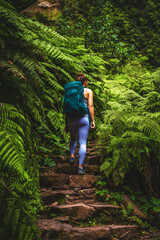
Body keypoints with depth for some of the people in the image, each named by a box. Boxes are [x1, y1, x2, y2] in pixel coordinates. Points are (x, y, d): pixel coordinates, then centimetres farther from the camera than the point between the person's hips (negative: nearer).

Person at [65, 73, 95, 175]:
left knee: (73, 139, 26)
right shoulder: (88, 91, 5)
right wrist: (92, 120, 0)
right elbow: (90, 106, -4)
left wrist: (66, 123, 15)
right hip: (83, 118, -3)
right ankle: (80, 167, -8)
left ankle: (72, 155, 5)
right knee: (83, 143, -1)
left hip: (71, 119, 3)